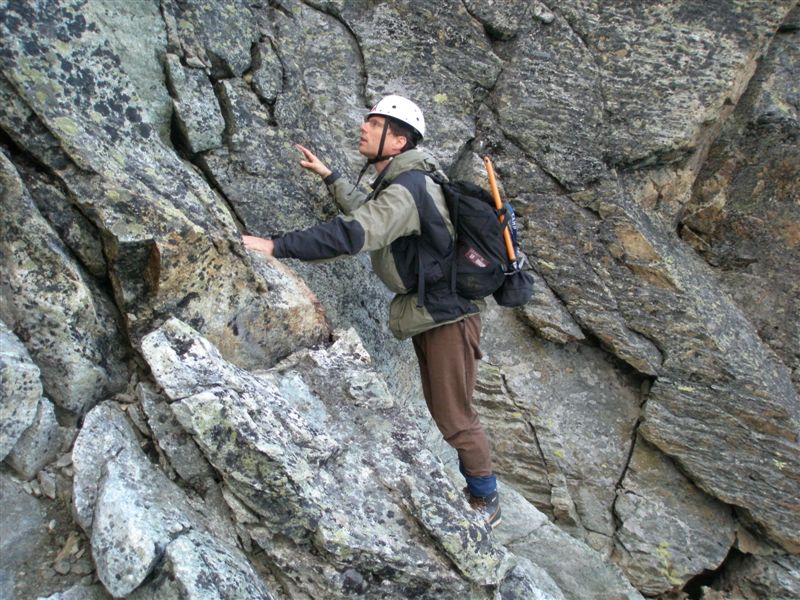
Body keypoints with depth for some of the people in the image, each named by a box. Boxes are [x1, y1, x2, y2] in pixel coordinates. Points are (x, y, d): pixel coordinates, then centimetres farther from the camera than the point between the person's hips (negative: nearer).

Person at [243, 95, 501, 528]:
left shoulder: (408, 187, -22)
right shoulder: (398, 182, 10)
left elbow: (355, 233, -36)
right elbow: (368, 213, 30)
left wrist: (277, 246, -39)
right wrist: (329, 177, 27)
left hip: (447, 316, -10)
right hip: (429, 314, 10)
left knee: (455, 418, 0)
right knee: (442, 410, 20)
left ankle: (487, 502, 18)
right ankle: (474, 486, 36)